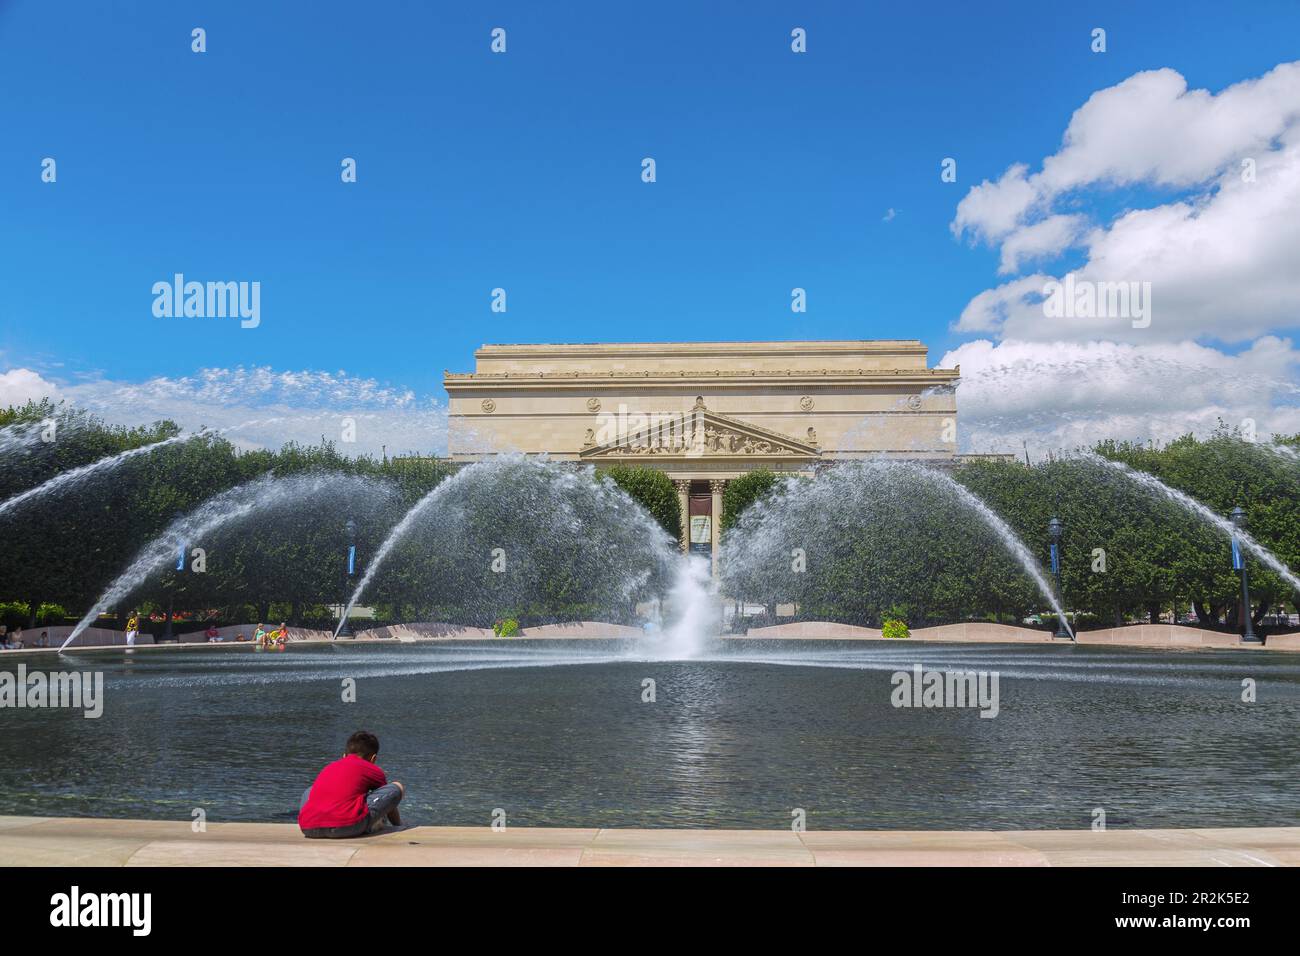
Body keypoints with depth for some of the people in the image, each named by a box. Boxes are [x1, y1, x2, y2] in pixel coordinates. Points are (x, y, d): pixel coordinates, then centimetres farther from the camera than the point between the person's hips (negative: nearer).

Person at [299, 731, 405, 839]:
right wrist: (398, 826, 57)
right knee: (397, 788, 13)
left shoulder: (328, 767, 34)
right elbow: (388, 801, 37)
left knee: (309, 791, 40)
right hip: (348, 827, -4)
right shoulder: (373, 770, 22)